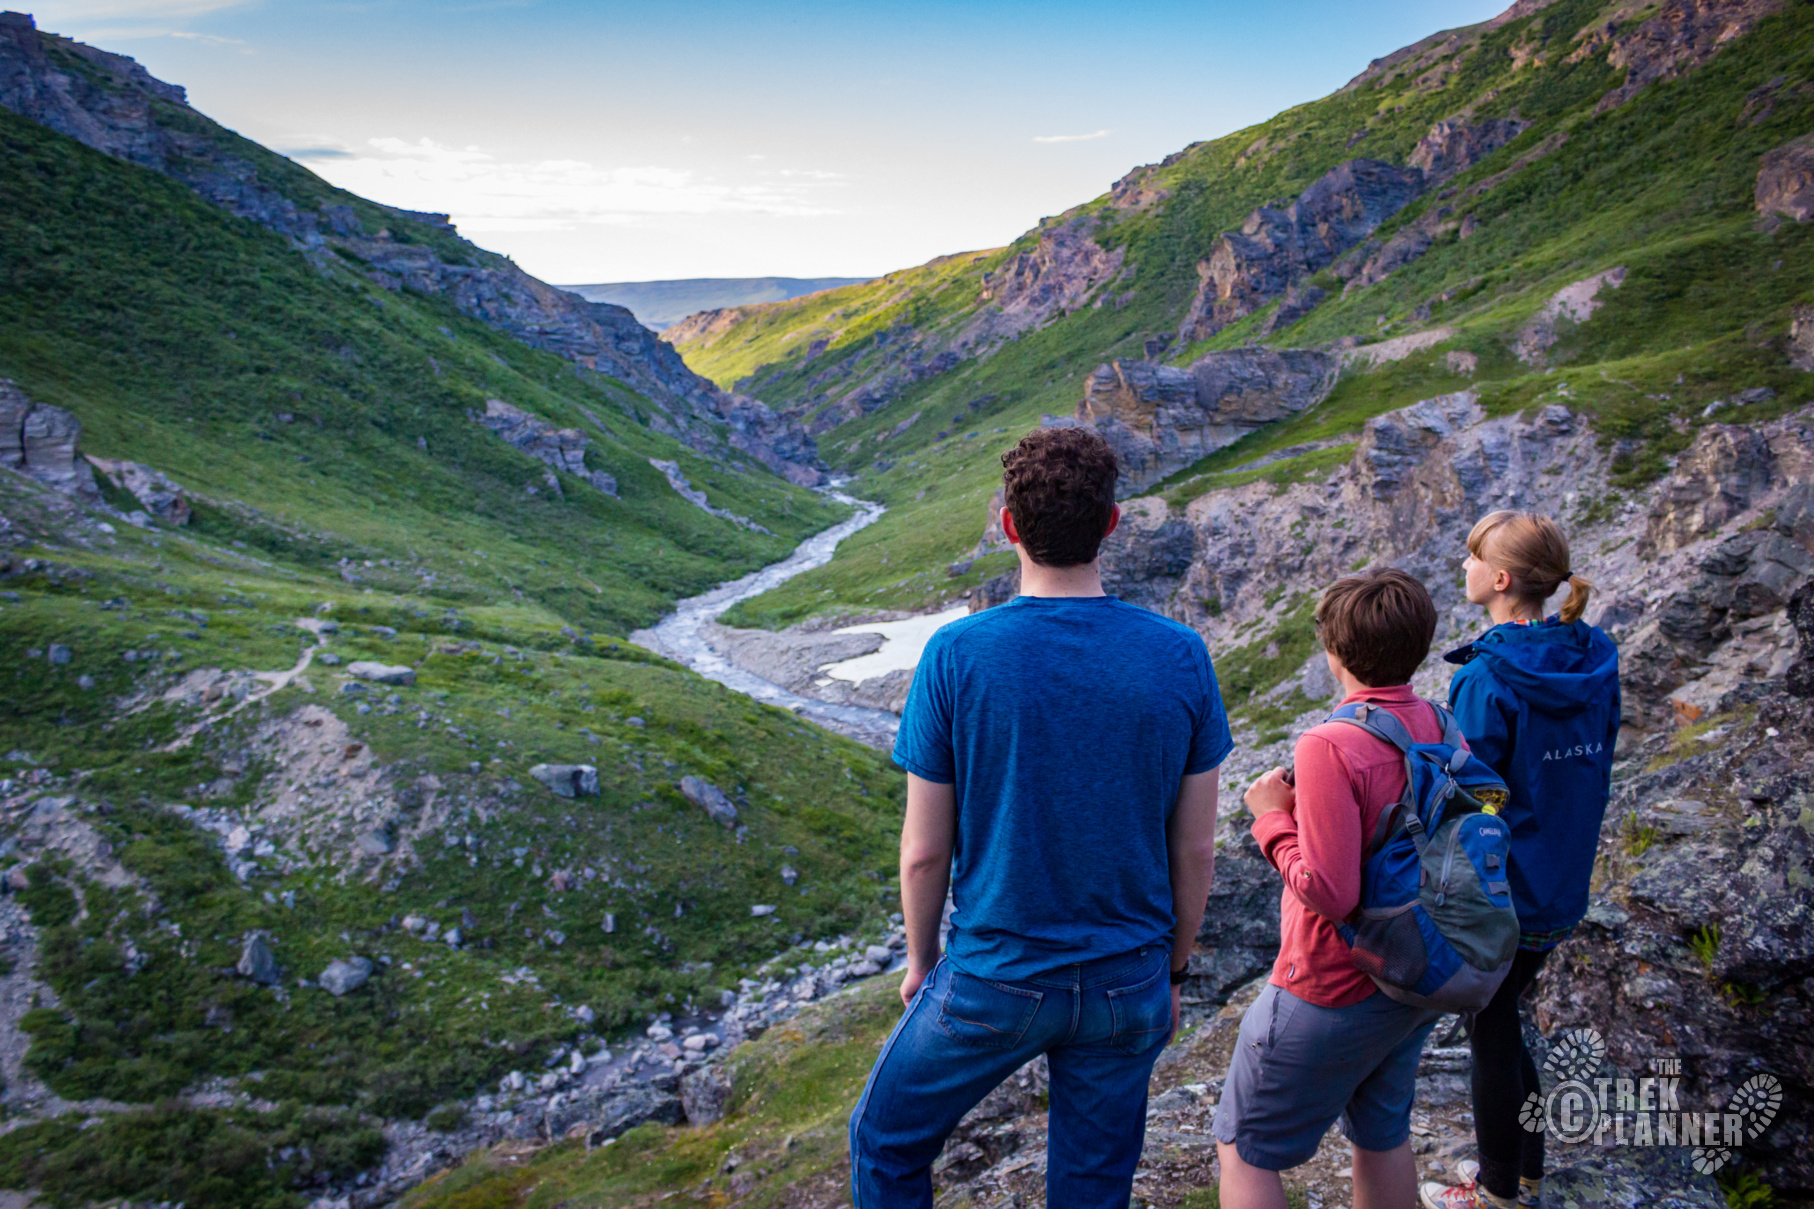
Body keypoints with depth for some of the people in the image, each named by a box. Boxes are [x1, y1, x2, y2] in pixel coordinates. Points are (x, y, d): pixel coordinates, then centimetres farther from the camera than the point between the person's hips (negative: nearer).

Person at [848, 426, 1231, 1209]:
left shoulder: (957, 656, -16)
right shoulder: (1180, 659, -9)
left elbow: (925, 849, -9)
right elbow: (1195, 850, -2)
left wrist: (921, 959, 8)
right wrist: (1173, 970, 13)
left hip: (993, 979, -2)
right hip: (1127, 984, 3)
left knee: (887, 1145, 21)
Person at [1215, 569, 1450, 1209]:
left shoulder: (1330, 747, -27)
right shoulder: (1443, 730, -3)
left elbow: (1329, 893, -28)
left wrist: (1274, 817, -13)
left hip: (1333, 993, -8)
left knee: (1244, 1148, 10)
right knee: (1383, 1137, 26)